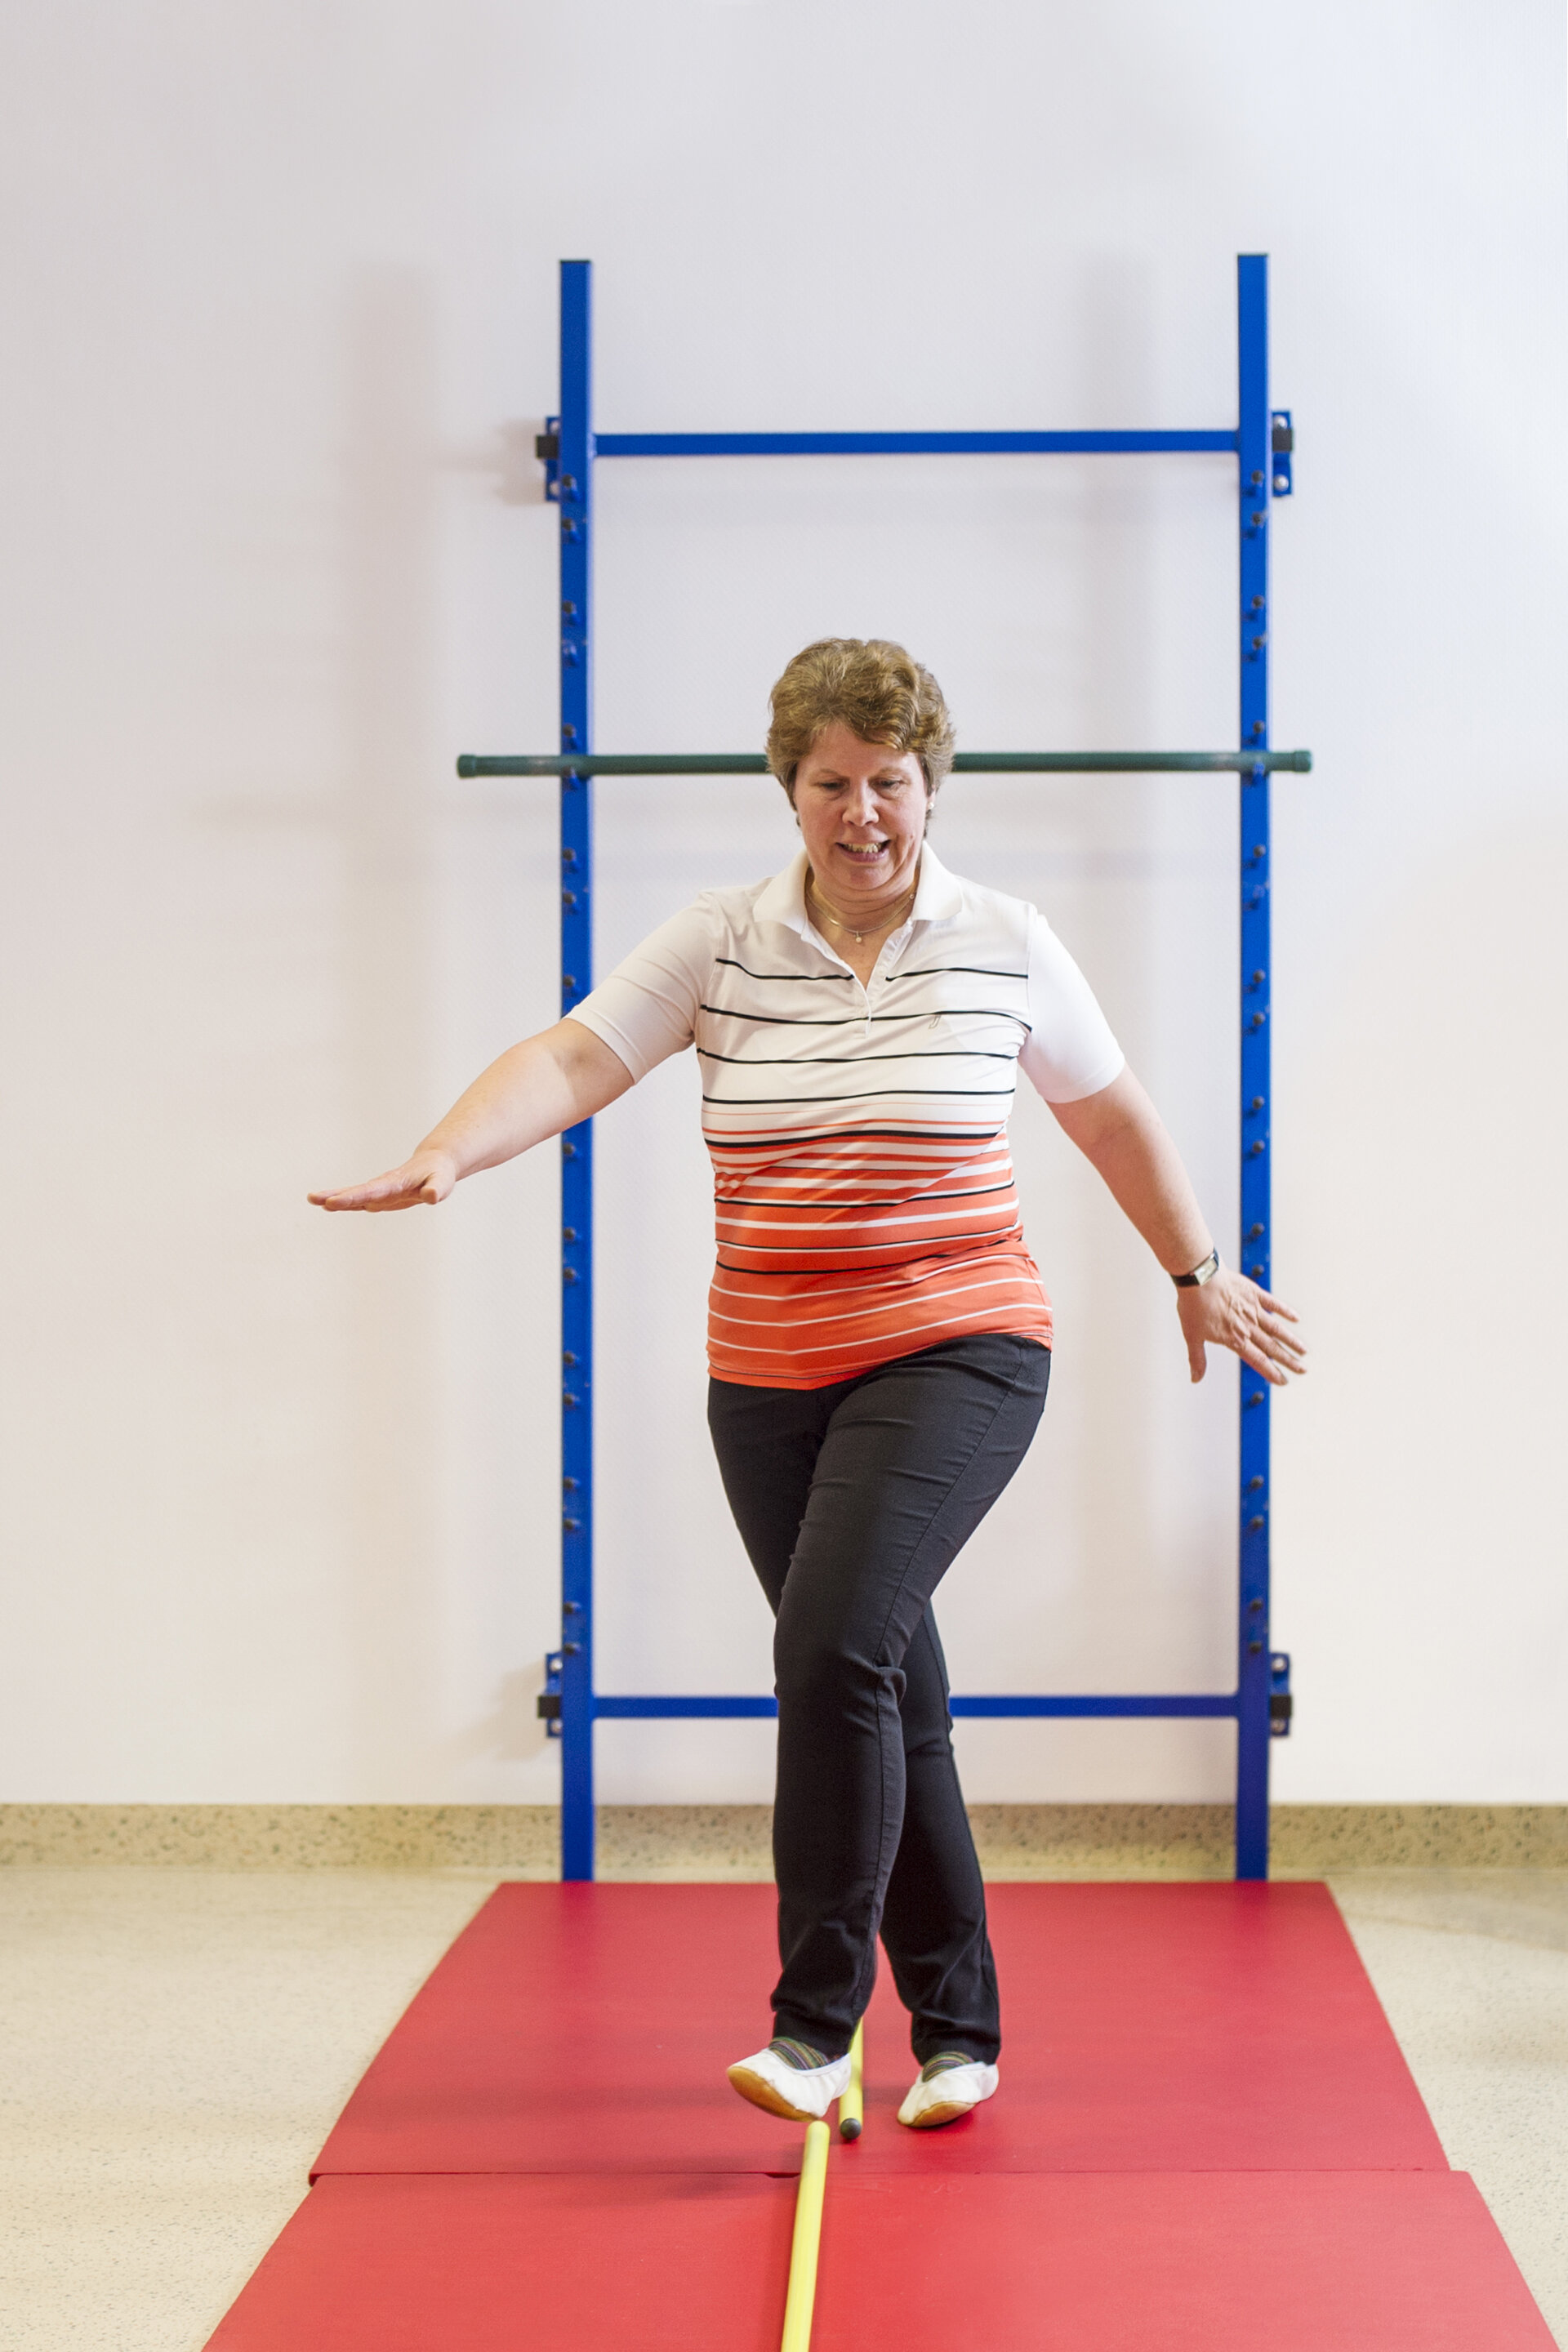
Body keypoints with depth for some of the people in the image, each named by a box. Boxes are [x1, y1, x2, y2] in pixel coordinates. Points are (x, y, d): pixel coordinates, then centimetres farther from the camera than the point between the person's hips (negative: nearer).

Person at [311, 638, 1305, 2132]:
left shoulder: (1003, 944, 0)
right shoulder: (718, 943, 1)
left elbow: (1112, 1116, 14)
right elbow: (572, 1060, -10)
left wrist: (1197, 1277, 22)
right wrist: (443, 1157, -28)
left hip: (954, 1355, -3)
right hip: (770, 1378, 3)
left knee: (835, 1643, -22)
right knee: (891, 1700, 11)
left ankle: (815, 2017, -12)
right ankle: (956, 2026, 25)